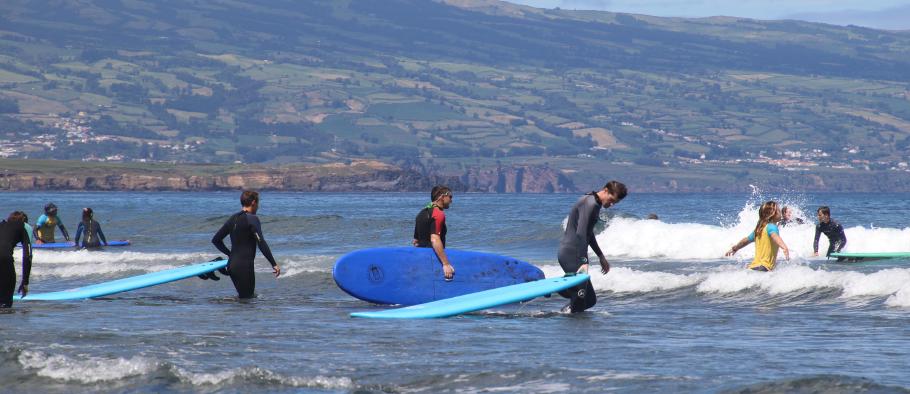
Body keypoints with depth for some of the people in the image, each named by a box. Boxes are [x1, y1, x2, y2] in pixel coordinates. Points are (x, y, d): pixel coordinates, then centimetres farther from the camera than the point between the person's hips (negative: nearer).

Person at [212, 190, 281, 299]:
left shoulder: (233, 219, 12)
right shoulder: (252, 219, -11)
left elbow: (216, 240, 17)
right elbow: (261, 243, -19)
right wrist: (274, 264, -17)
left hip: (232, 264, 8)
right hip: (244, 265, -8)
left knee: (243, 296, 18)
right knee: (246, 298, -5)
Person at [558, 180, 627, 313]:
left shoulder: (594, 204, 16)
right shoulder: (590, 204, -17)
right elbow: (580, 234, -26)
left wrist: (601, 257, 33)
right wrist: (584, 262, -32)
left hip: (570, 253, 10)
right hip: (571, 254, -10)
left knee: (590, 300, 8)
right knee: (580, 296, -15)